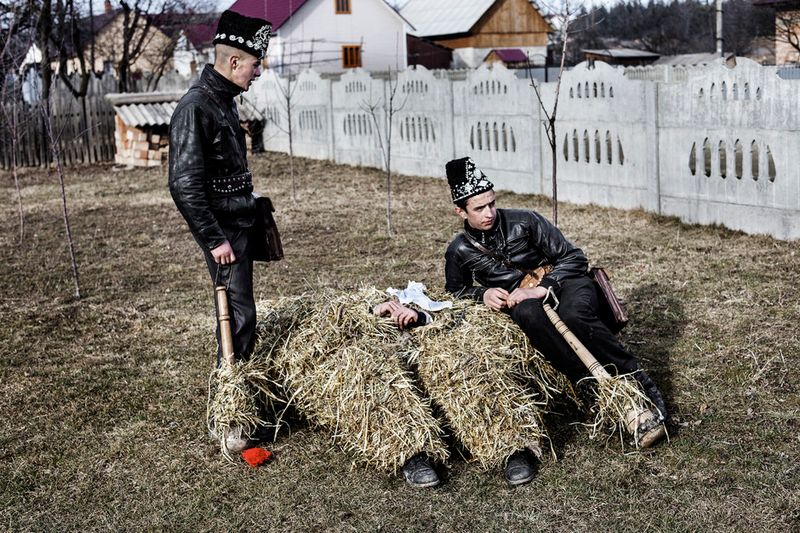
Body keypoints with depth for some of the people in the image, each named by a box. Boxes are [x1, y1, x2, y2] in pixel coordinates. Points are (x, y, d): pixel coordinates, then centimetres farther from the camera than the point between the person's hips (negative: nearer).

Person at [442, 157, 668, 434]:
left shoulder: (524, 221, -2)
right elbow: (454, 291, 22)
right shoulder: (459, 252, 5)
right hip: (524, 300, 1)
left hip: (565, 283, -1)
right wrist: (483, 293, -1)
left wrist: (541, 289, -18)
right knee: (528, 314, -38)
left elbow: (575, 258, -2)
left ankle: (640, 384, -28)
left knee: (574, 316, -38)